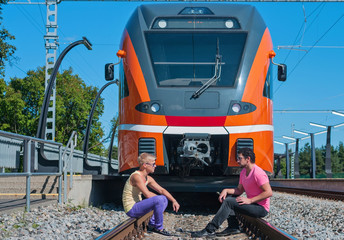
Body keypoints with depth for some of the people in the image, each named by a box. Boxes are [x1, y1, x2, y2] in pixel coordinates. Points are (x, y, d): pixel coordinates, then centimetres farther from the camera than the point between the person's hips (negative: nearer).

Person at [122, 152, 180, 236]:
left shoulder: (148, 178, 9)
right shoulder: (136, 176, -21)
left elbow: (162, 190, 12)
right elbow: (148, 195, -26)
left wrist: (174, 201, 1)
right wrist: (159, 198, -7)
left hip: (137, 206, 10)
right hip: (131, 209, -10)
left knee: (164, 199, 14)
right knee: (159, 200, -25)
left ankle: (152, 224, 7)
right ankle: (159, 228, -9)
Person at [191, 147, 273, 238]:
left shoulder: (258, 173, -20)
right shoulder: (243, 172, 10)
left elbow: (269, 192, -25)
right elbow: (239, 190, 16)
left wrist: (250, 200, -24)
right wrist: (226, 190, -3)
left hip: (261, 208, -10)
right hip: (252, 204, 10)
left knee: (228, 202, -20)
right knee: (227, 197, 8)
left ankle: (210, 230, -19)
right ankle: (233, 227, 1)